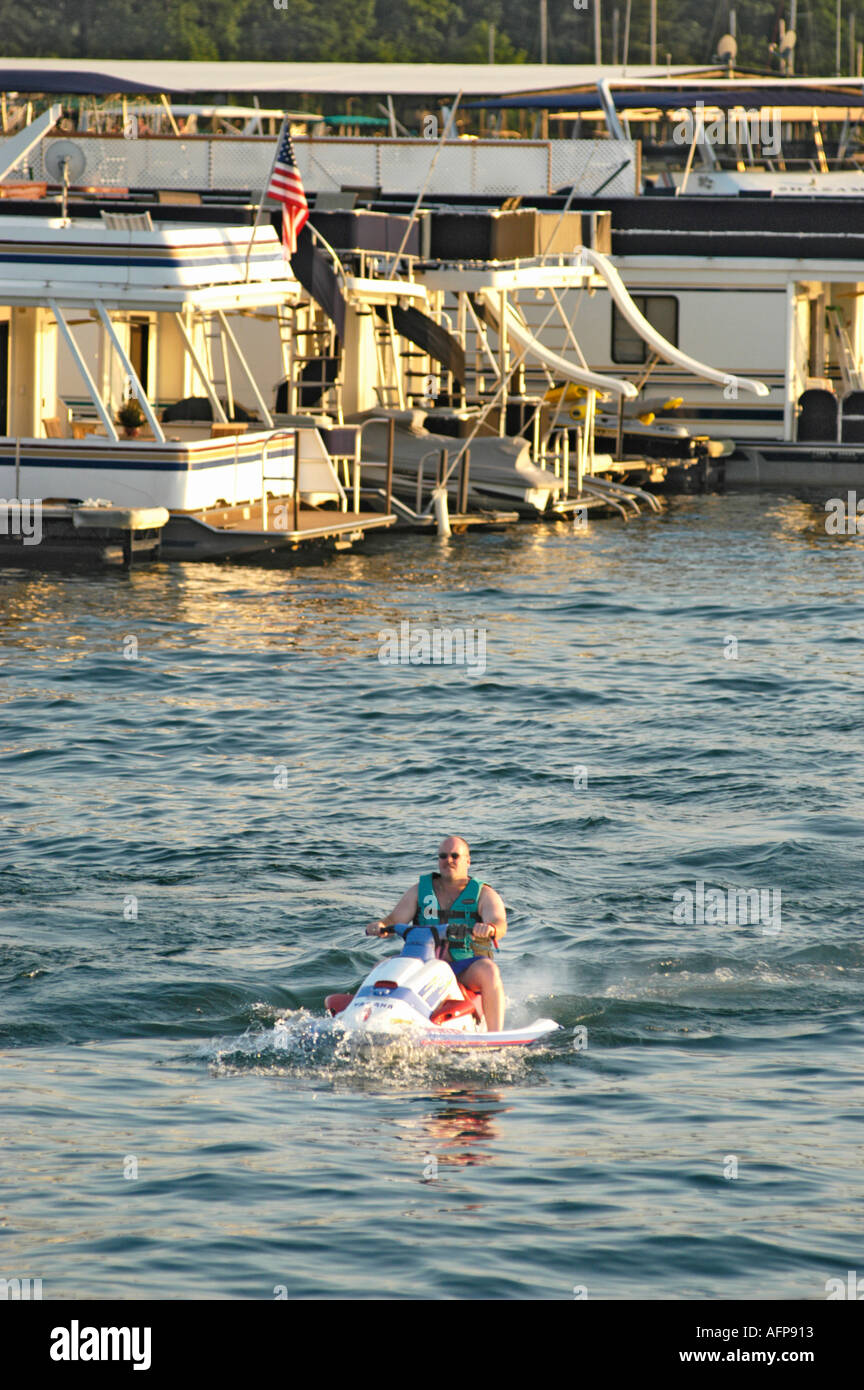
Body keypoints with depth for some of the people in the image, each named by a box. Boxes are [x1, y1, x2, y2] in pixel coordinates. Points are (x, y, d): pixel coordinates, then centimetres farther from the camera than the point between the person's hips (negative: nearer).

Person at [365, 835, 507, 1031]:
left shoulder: (483, 894, 4)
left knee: (488, 970, -36)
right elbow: (394, 920, 5)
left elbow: (500, 924, -12)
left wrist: (490, 928, -38)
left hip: (468, 967, -3)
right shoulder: (420, 891, 13)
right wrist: (381, 926, -20)